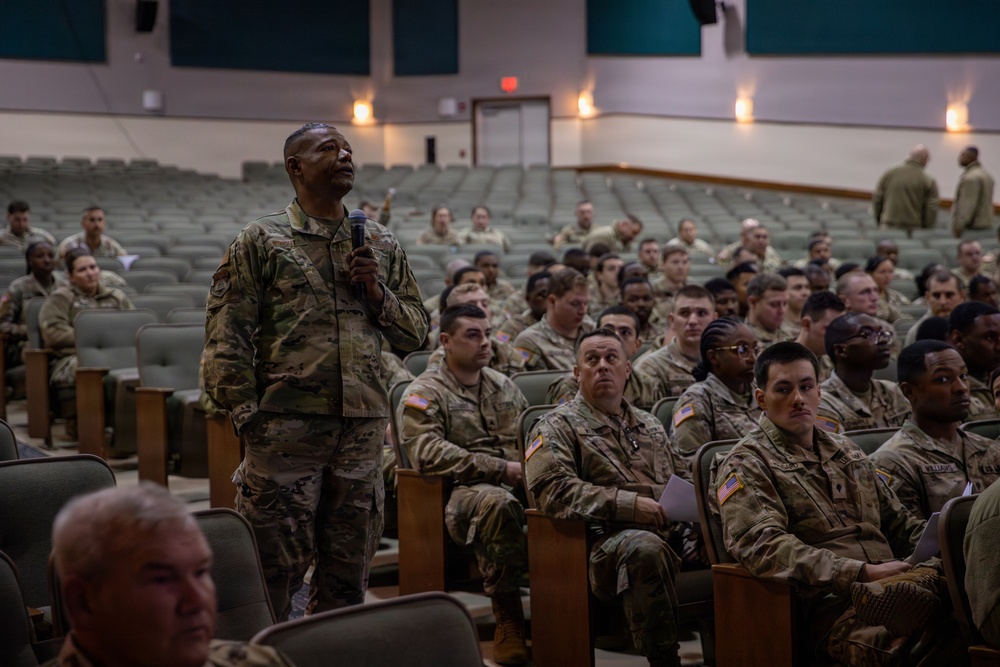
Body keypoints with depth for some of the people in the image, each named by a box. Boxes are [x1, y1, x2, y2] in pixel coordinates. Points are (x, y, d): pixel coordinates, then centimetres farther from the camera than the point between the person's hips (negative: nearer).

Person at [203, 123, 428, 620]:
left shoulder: (382, 245, 14)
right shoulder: (261, 241, 2)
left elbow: (415, 333, 15)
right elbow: (226, 340, -3)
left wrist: (378, 294, -3)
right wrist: (247, 415, -11)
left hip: (362, 429, 4)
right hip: (286, 428, -4)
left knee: (347, 575, 11)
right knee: (275, 569, -1)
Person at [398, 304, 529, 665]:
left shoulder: (503, 385, 24)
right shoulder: (425, 393, 3)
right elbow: (428, 453, -12)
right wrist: (501, 469, -16)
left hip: (518, 484, 5)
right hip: (463, 491, -5)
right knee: (498, 503, -40)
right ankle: (507, 617, -27)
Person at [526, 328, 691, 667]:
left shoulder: (649, 425, 28)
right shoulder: (556, 426, 7)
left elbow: (683, 480, 34)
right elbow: (553, 490, -9)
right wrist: (628, 505, -17)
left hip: (673, 533, 6)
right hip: (607, 538, -6)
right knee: (646, 548, -38)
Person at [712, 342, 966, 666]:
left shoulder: (846, 452, 29)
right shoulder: (745, 466, 6)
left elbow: (898, 521, 34)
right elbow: (762, 546, -11)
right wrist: (862, 573, -17)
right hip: (828, 601, -6)